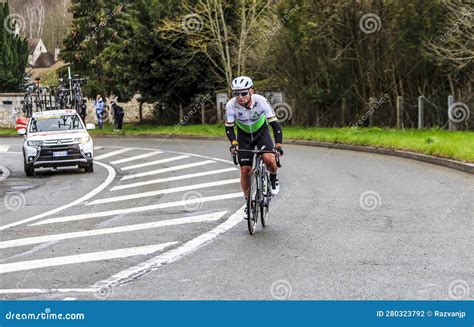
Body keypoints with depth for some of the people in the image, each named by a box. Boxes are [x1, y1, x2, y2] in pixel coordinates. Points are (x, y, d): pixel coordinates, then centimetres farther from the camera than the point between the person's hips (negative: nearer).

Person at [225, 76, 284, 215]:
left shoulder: (261, 101, -31)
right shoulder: (231, 105, -27)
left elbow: (274, 123, -29)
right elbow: (229, 127, -16)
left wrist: (278, 145, -40)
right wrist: (234, 143, -35)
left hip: (262, 132, -1)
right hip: (244, 135, 1)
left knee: (269, 159, -27)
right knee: (245, 170, -5)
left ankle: (273, 177, 7)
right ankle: (248, 202, 15)